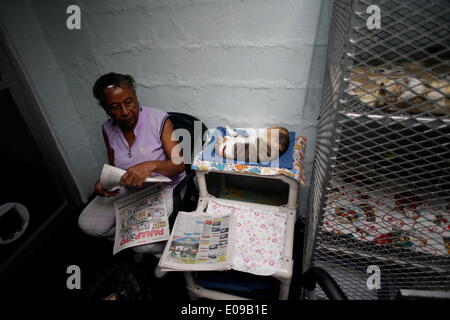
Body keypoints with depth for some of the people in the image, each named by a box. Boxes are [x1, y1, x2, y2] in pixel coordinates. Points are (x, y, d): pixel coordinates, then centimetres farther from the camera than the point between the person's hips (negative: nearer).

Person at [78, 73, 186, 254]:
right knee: (87, 224, -6)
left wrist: (151, 165, -41)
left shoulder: (159, 120, -19)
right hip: (126, 189, 6)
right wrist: (104, 182, -12)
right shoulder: (108, 129, -1)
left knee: (143, 243, -22)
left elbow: (179, 164, -20)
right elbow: (112, 165, 11)